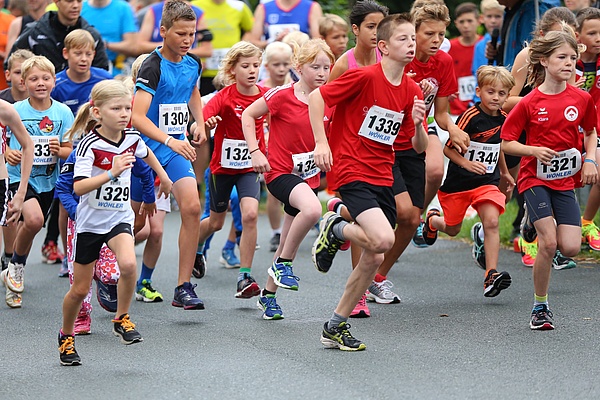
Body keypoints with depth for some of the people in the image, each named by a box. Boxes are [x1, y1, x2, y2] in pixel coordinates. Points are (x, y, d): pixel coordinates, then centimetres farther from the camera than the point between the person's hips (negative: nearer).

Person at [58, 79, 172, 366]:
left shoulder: (132, 139, -5)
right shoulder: (89, 145, -19)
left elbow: (146, 154, 22)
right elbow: (78, 187, -31)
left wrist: (164, 177, 32)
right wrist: (111, 173, -39)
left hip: (120, 218, 3)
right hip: (90, 222, -3)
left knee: (128, 264, -27)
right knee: (80, 289, 6)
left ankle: (121, 319, -5)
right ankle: (66, 336, 31)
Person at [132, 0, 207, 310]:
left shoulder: (192, 64, 4)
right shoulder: (153, 67, -17)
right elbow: (137, 117, -27)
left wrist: (200, 122, 15)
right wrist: (170, 141, -37)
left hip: (176, 146, 5)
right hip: (144, 145, -5)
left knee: (192, 207, -12)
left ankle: (183, 289, -7)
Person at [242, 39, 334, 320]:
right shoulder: (282, 96, -12)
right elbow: (248, 115, -4)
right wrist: (255, 152, -11)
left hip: (308, 176, 6)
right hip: (280, 172, -6)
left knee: (288, 245, 11)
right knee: (312, 209, -34)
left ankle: (268, 295, 30)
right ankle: (283, 264, -15)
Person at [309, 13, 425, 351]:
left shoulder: (411, 91, 7)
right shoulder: (365, 77, -13)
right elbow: (317, 97, -10)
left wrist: (417, 123, -10)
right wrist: (322, 142, -17)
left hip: (382, 178, 7)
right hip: (352, 173, -7)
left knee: (374, 257, 7)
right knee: (383, 239, -26)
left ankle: (337, 326, 20)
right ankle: (335, 230, 5)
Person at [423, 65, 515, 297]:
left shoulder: (503, 119, 1)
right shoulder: (470, 117, -17)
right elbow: (448, 148, -15)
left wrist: (505, 173, 30)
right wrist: (467, 163, -30)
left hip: (487, 182, 3)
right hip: (458, 183, -3)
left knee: (492, 221, -20)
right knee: (452, 229, 14)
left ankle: (491, 275, -20)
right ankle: (432, 220, 51)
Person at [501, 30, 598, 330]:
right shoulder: (529, 103, -11)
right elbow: (506, 143, -5)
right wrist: (534, 150, -21)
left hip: (565, 180, 3)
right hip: (535, 178, -3)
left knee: (570, 247, -7)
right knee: (549, 243, -16)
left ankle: (537, 222, 26)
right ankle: (540, 308, 2)